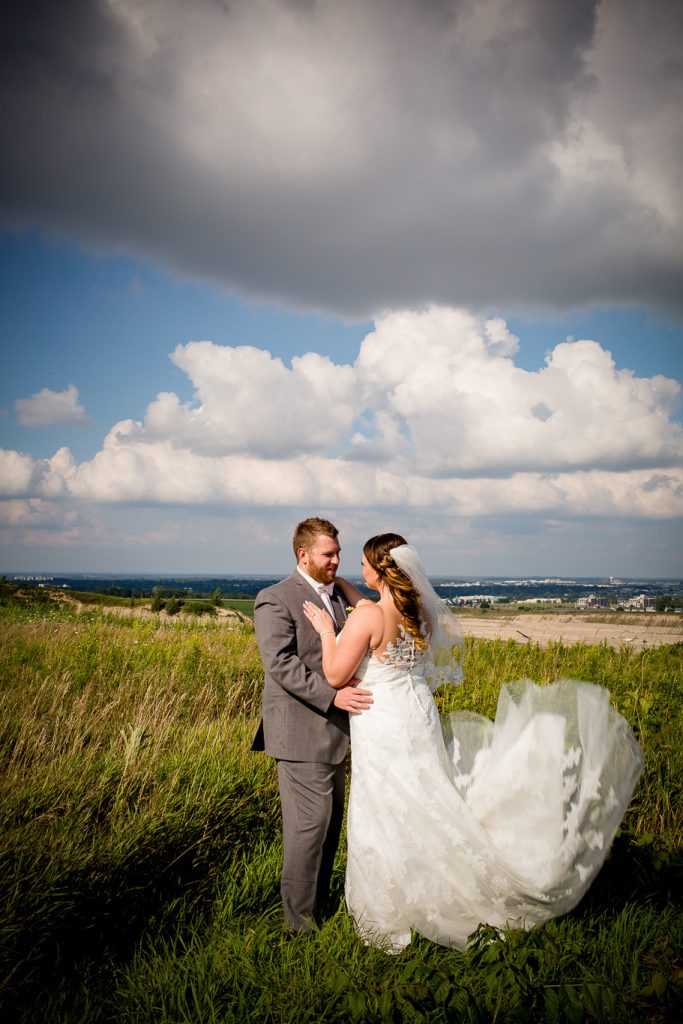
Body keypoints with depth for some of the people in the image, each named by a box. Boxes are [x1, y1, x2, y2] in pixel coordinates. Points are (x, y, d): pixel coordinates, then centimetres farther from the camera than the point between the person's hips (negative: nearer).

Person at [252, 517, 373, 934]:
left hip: (334, 728, 8)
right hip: (302, 730, -8)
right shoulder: (275, 599, -10)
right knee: (310, 820, -5)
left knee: (332, 817, 15)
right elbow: (279, 663, -20)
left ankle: (321, 899, 29)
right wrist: (332, 695, -25)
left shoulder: (337, 595, 14)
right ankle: (300, 918, 9)